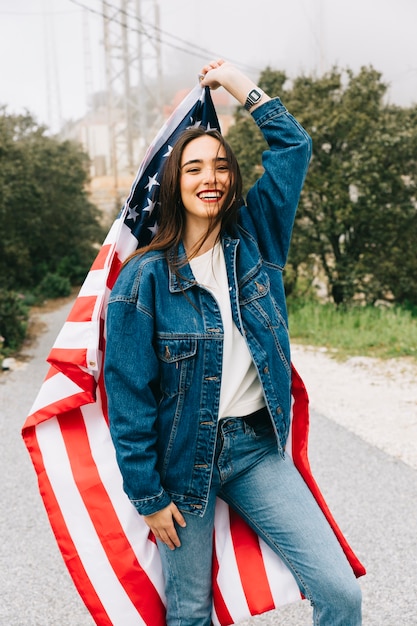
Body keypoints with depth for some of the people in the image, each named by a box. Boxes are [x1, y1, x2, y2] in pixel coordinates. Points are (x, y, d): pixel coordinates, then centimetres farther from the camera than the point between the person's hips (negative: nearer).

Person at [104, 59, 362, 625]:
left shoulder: (253, 239, 1)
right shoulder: (145, 278, -11)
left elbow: (294, 145, 2)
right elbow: (129, 396, -10)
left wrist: (238, 81, 3)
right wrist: (148, 496, -8)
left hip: (258, 447, 3)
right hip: (185, 458, -3)